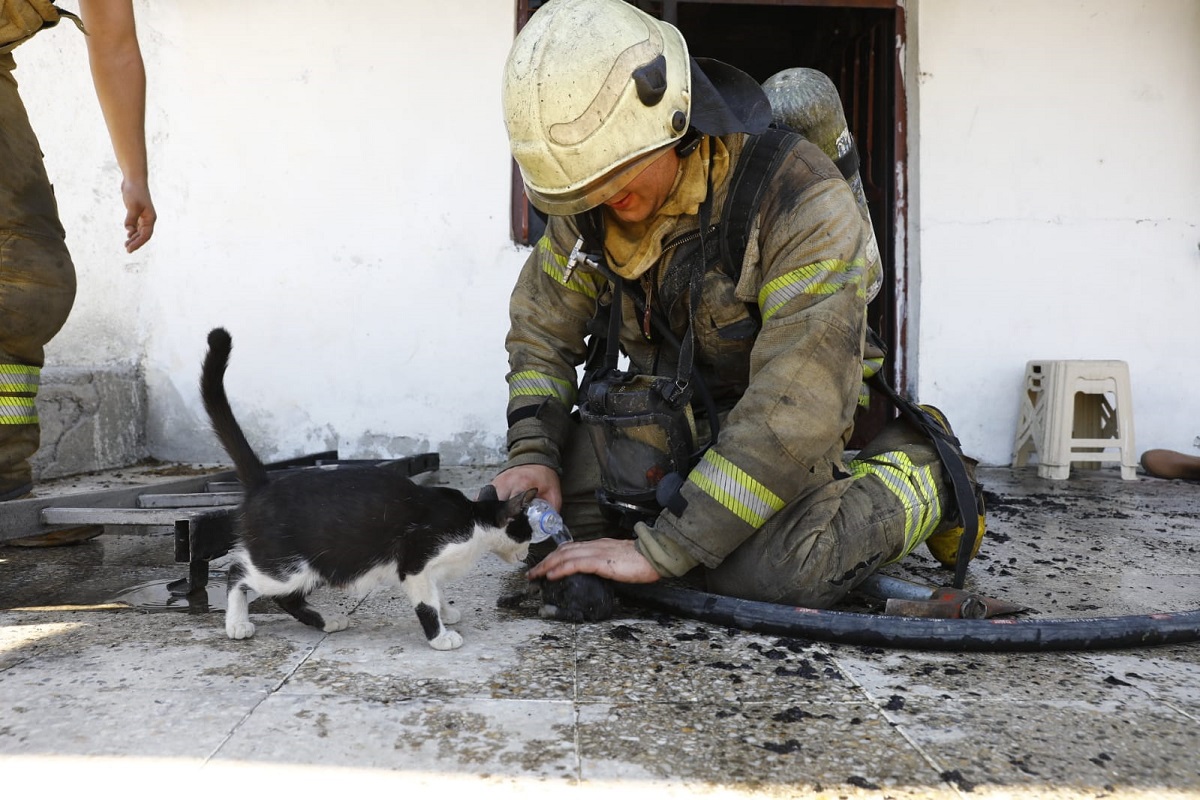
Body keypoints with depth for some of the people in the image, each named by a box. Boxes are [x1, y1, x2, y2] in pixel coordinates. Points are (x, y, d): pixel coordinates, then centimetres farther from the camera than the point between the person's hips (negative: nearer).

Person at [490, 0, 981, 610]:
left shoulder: (804, 204, -31)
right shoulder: (588, 206, -11)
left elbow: (795, 408, -36)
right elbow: (541, 329, 2)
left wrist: (659, 551, -36)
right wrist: (531, 455, -16)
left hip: (775, 437, -5)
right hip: (661, 411, 5)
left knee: (761, 576, -30)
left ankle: (923, 474, -1)